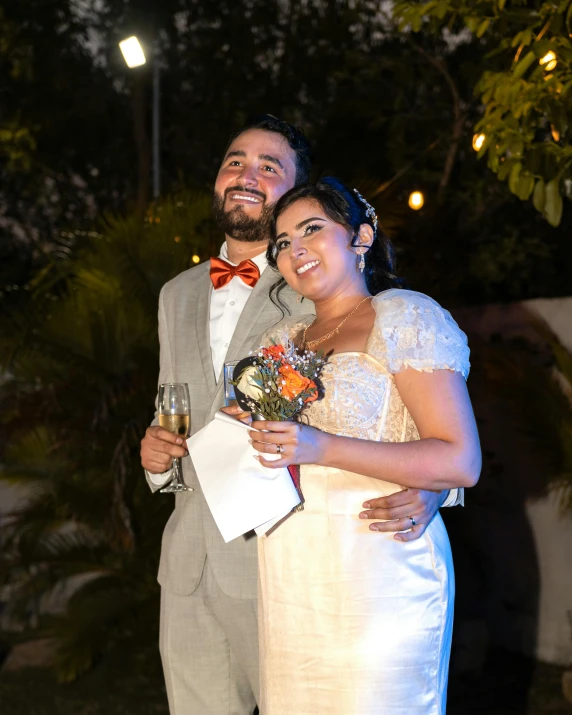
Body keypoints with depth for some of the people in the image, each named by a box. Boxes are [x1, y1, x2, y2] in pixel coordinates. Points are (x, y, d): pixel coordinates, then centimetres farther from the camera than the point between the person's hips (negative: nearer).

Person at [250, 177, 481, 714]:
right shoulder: (284, 338, 15)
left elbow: (460, 462, -14)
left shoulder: (405, 317, -5)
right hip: (288, 584, 6)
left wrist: (323, 448, -21)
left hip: (375, 573, -6)